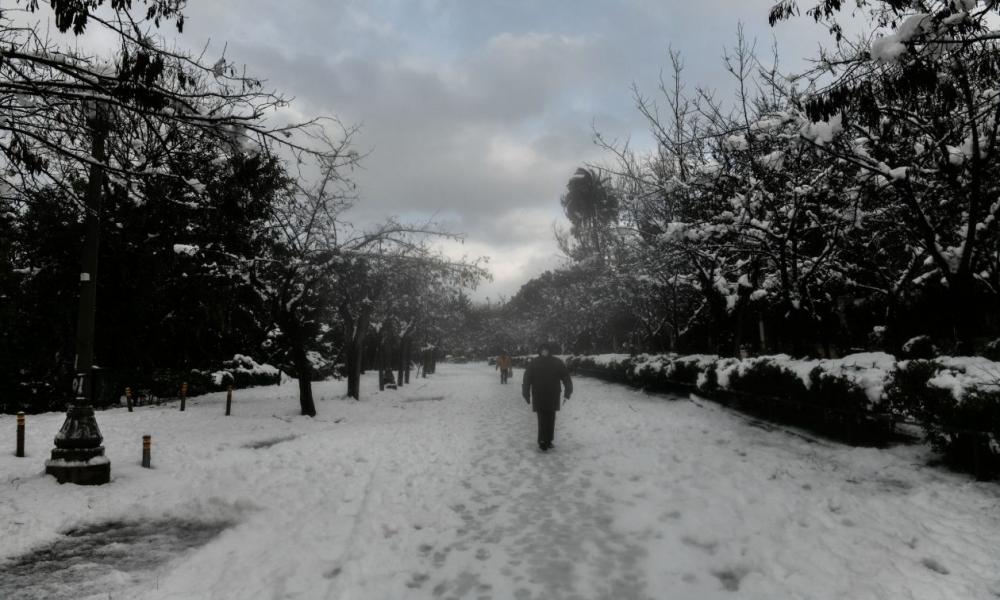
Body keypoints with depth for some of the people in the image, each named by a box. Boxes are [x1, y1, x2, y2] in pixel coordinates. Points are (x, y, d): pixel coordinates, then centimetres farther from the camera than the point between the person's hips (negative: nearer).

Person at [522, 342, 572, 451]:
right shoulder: (558, 363, -2)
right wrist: (567, 393, 11)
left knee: (542, 419, 8)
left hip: (538, 398, 0)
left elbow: (526, 381, -2)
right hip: (553, 398, 0)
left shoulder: (533, 363, -2)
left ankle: (543, 442, 1)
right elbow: (567, 379, 0)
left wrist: (526, 395, 5)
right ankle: (548, 441, 15)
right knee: (550, 419, 13)